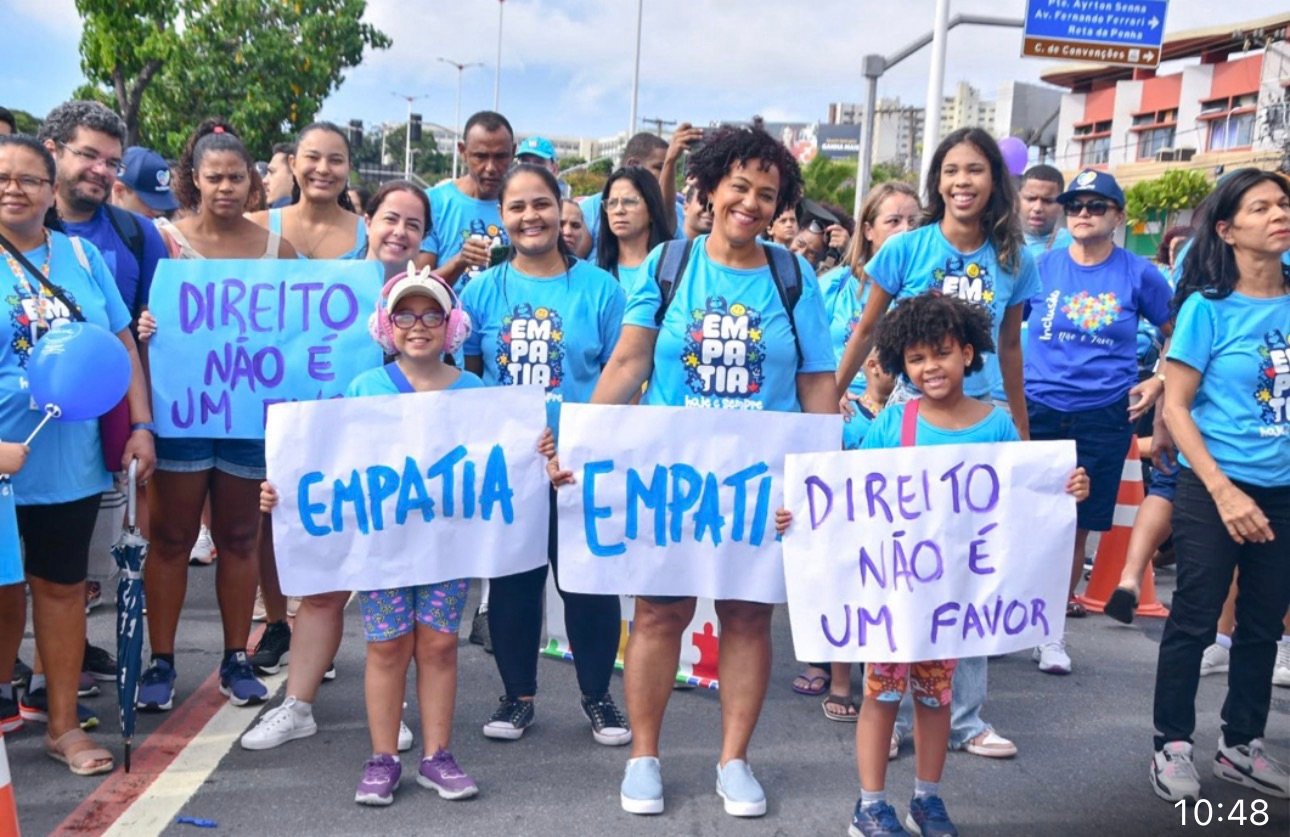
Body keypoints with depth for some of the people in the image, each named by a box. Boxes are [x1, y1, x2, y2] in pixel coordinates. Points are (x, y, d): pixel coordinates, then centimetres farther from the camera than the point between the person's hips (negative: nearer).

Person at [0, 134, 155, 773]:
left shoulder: (81, 255, 4)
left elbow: (122, 346, 8)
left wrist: (140, 426, 0)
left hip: (70, 459, 2)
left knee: (61, 585, 11)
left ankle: (63, 723, 23)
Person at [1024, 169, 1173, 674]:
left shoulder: (1138, 275, 1)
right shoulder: (1039, 267, 2)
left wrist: (1158, 383, 2)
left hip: (1104, 418, 0)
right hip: (1036, 410, 0)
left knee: (1076, 528, 7)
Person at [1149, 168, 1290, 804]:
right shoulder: (1208, 307, -9)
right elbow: (1176, 407, -9)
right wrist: (1224, 491, -15)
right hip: (1214, 489, -5)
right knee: (1195, 621, 3)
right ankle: (1172, 746, 18)